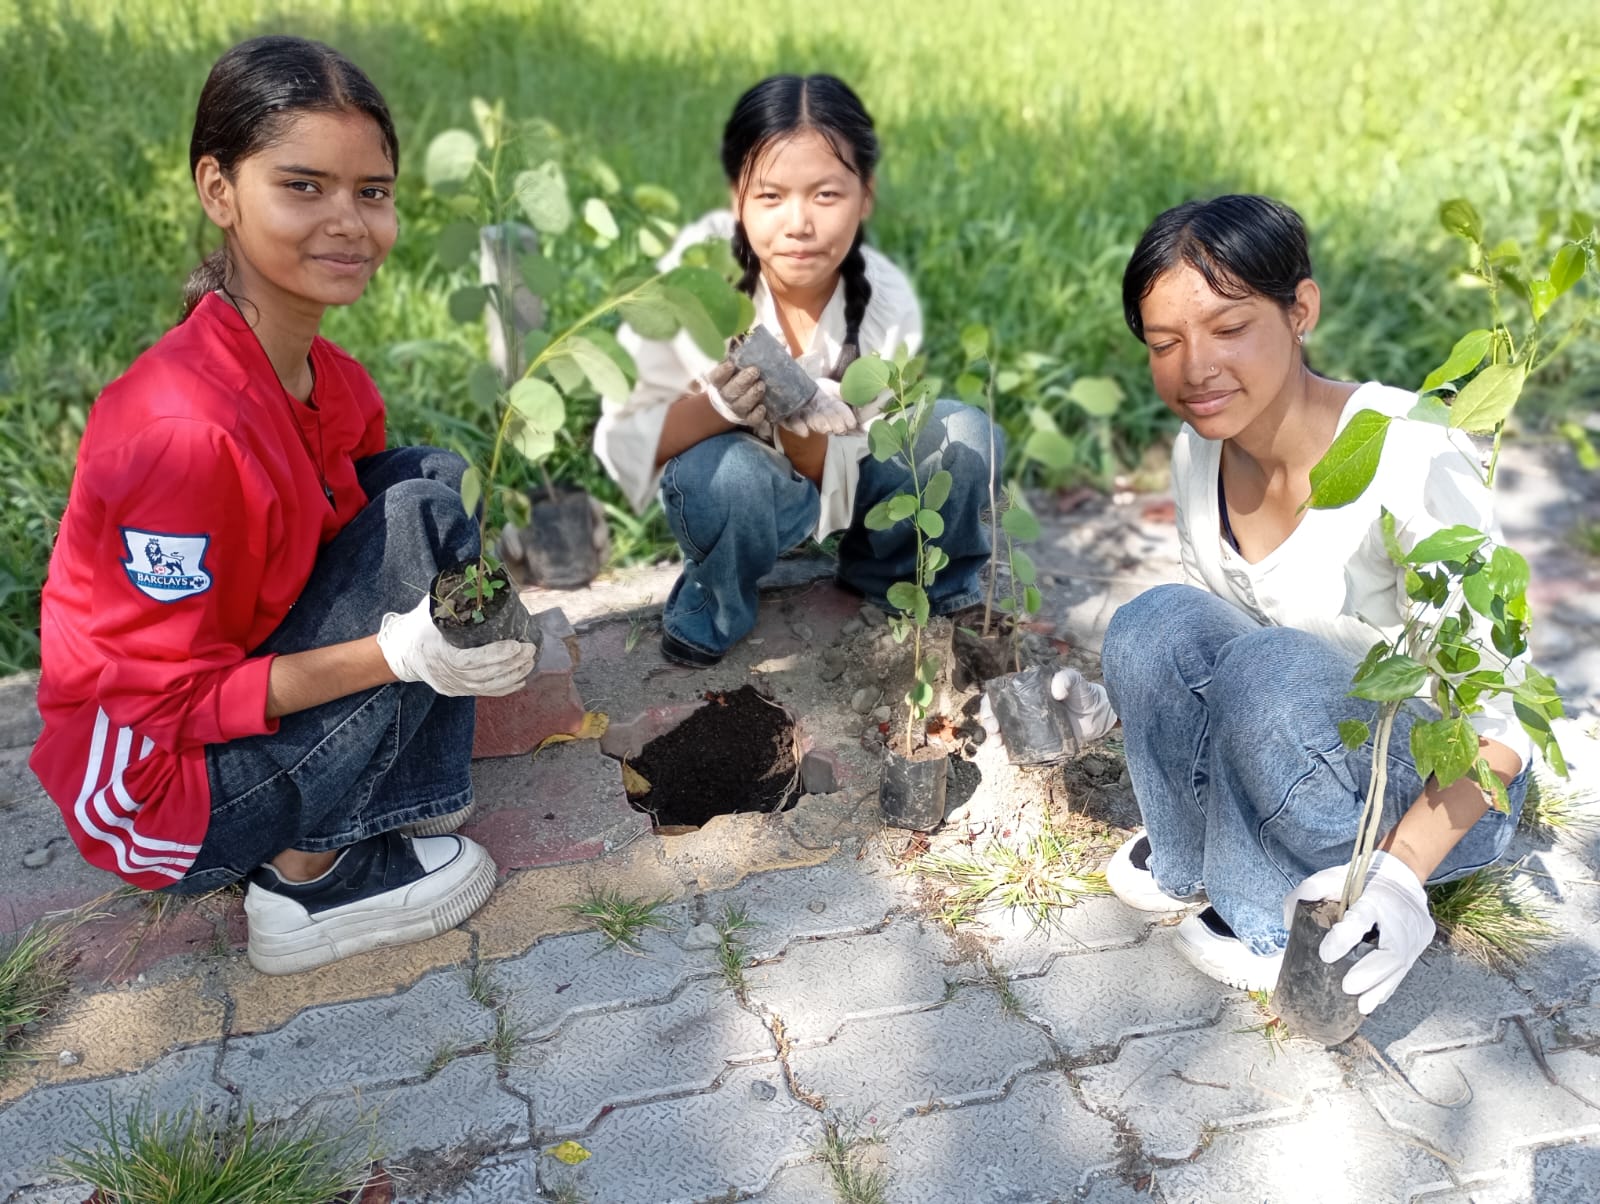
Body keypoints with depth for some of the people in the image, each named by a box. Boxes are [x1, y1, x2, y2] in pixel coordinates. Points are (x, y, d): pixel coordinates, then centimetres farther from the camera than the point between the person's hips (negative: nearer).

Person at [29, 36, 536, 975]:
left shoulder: (330, 380, -4)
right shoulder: (182, 428, -29)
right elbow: (164, 698, -24)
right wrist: (397, 652, -32)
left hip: (232, 690, 8)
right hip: (155, 790, -8)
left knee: (433, 477, -1)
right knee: (416, 514, -20)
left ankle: (417, 795, -1)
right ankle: (311, 875, -9)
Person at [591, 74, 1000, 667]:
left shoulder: (888, 306, -22)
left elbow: (839, 482, -17)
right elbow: (622, 440, -24)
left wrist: (796, 418, -38)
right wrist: (718, 407, -43)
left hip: (836, 480, 3)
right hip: (724, 482, -3)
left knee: (964, 434, -19)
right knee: (728, 474, -36)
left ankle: (906, 580, 10)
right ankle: (712, 601, -3)